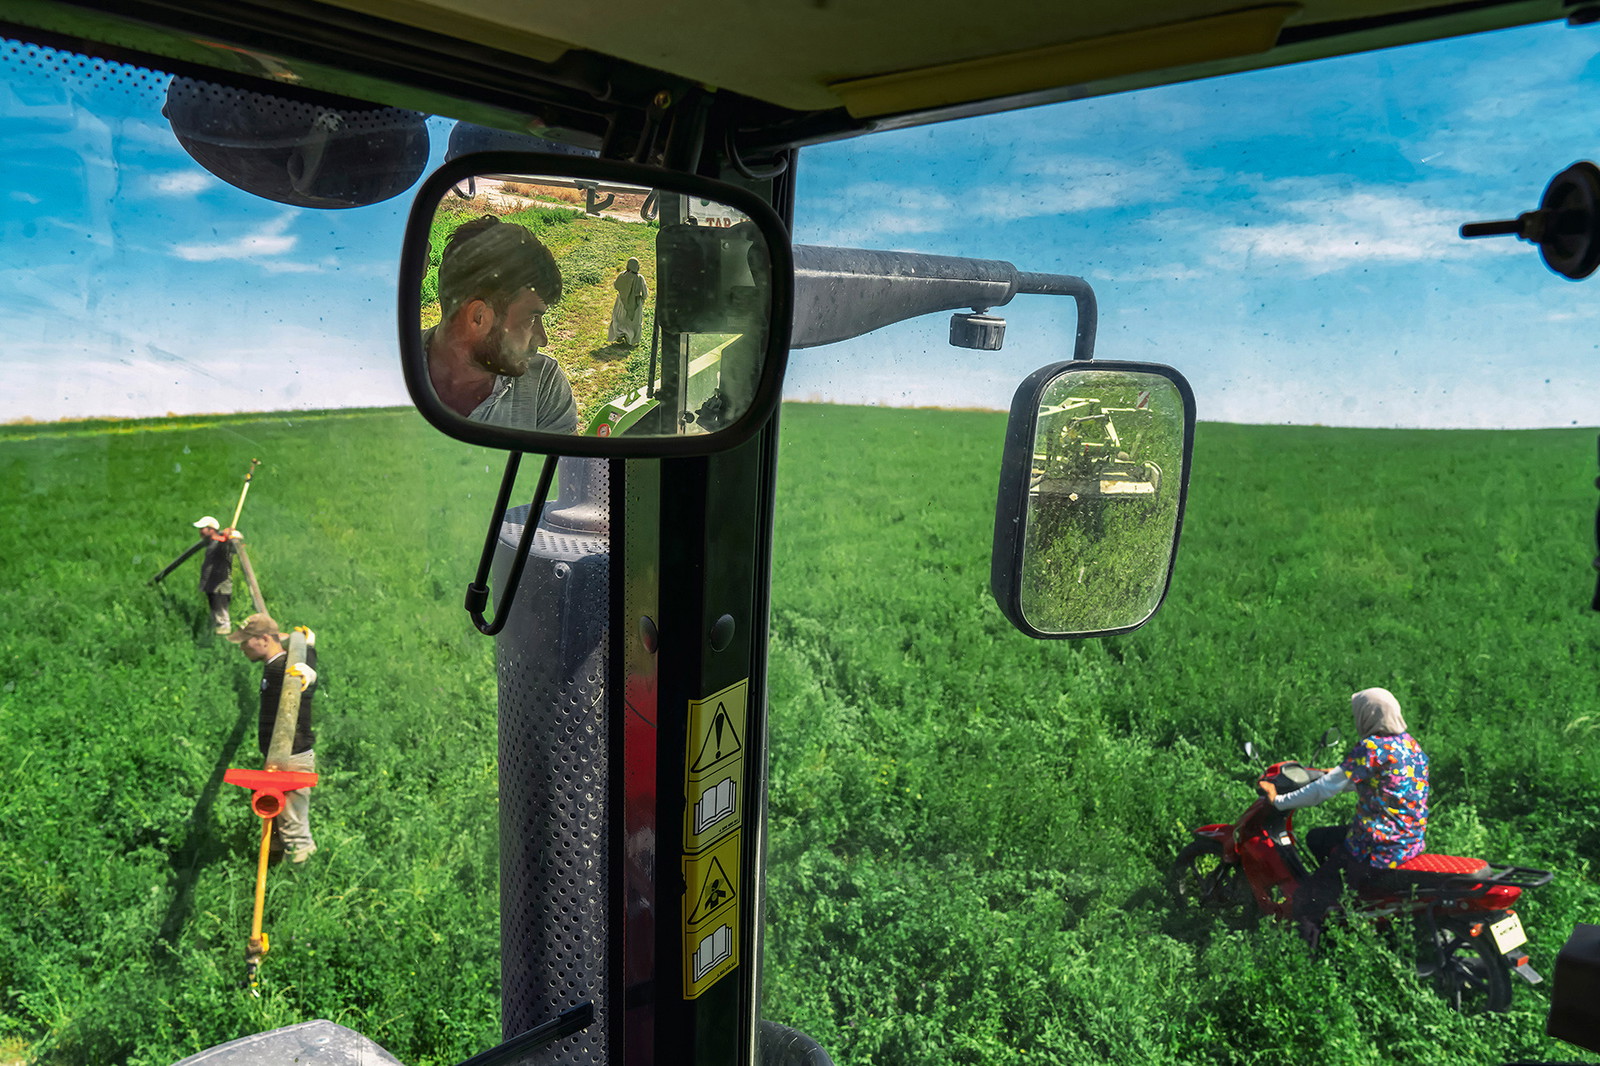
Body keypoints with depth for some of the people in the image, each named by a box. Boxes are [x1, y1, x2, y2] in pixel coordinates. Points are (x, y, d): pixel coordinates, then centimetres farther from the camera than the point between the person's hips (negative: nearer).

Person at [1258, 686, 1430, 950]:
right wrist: (1340, 772, 29)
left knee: (1306, 900, -3)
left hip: (1376, 854, -9)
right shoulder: (1409, 742, 5)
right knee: (1317, 839, 27)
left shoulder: (1371, 748, -20)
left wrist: (1279, 800, -11)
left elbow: (1325, 789, -20)